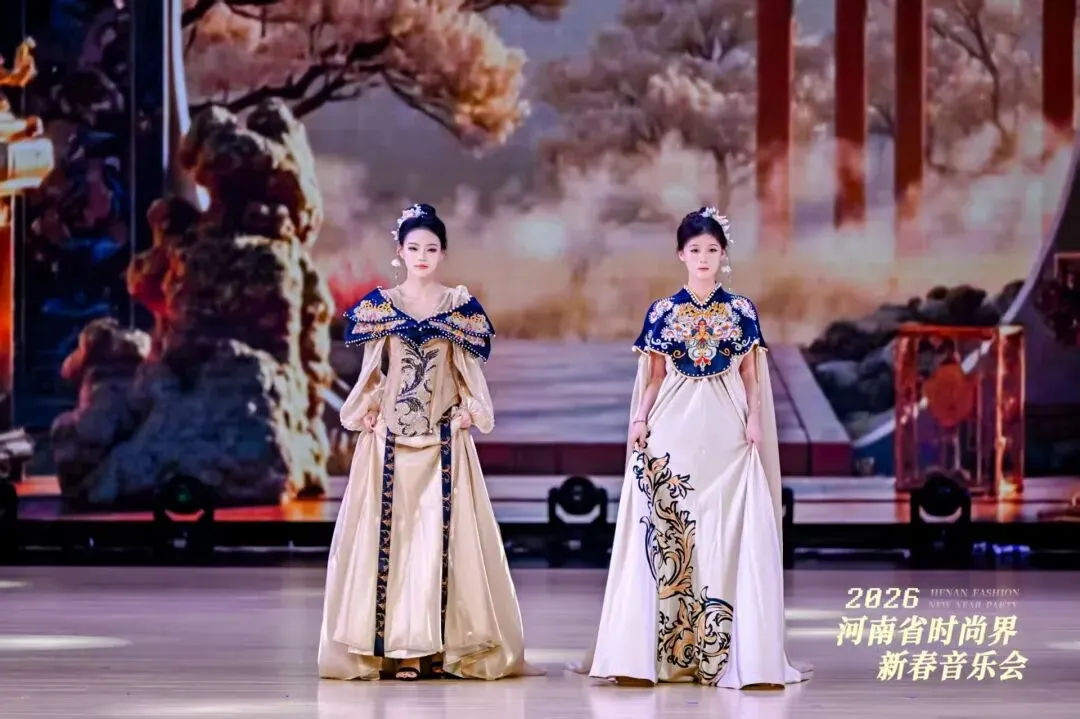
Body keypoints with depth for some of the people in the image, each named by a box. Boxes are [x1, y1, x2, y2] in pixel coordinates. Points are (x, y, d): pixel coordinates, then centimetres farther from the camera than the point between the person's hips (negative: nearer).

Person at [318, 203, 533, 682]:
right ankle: (396, 647, -4)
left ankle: (444, 644, -1)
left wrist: (470, 410, -5)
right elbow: (370, 373, 10)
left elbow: (470, 372, 9)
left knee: (443, 533, -4)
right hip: (391, 439, 0)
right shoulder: (379, 306, 6)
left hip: (445, 440, 0)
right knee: (389, 533, -5)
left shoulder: (461, 307, 6)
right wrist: (366, 412, -3)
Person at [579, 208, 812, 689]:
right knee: (660, 538, -5)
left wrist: (756, 423, -3)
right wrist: (639, 420, -5)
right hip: (672, 434, 0)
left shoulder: (742, 311, 8)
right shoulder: (662, 312, 8)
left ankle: (740, 652, -4)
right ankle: (643, 652, -4)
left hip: (726, 434, 0)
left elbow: (752, 378, 9)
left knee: (730, 535, -7)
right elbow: (653, 378, 8)